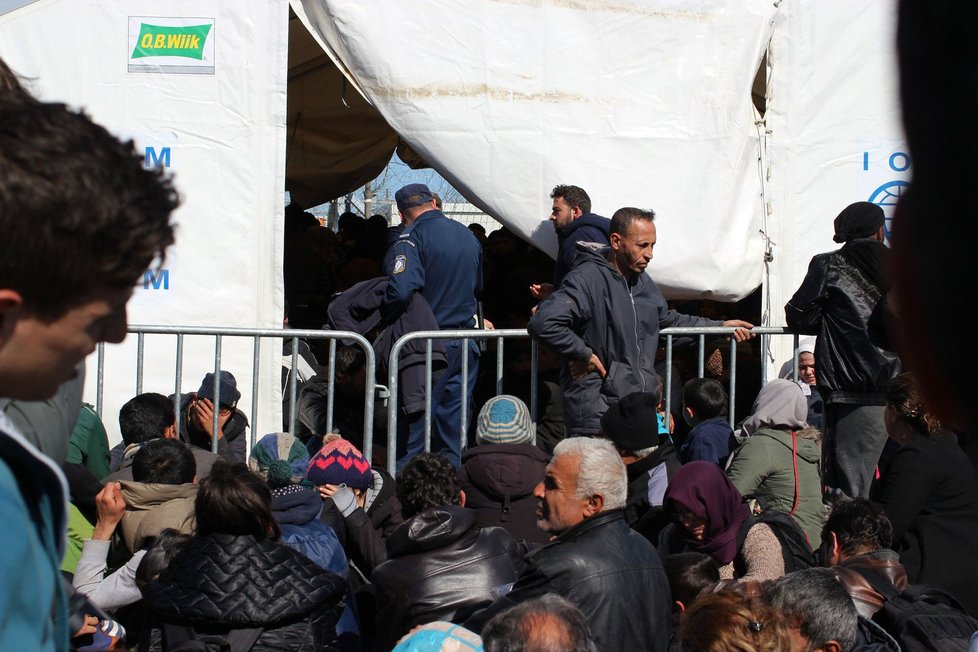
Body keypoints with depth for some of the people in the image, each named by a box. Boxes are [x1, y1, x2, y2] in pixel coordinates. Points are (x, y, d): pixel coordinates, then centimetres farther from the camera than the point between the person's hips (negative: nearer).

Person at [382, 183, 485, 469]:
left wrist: (383, 317, -10)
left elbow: (401, 290, -25)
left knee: (414, 422, 0)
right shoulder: (468, 235, 11)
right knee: (455, 421, 10)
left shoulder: (411, 237, -11)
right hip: (466, 344, 6)